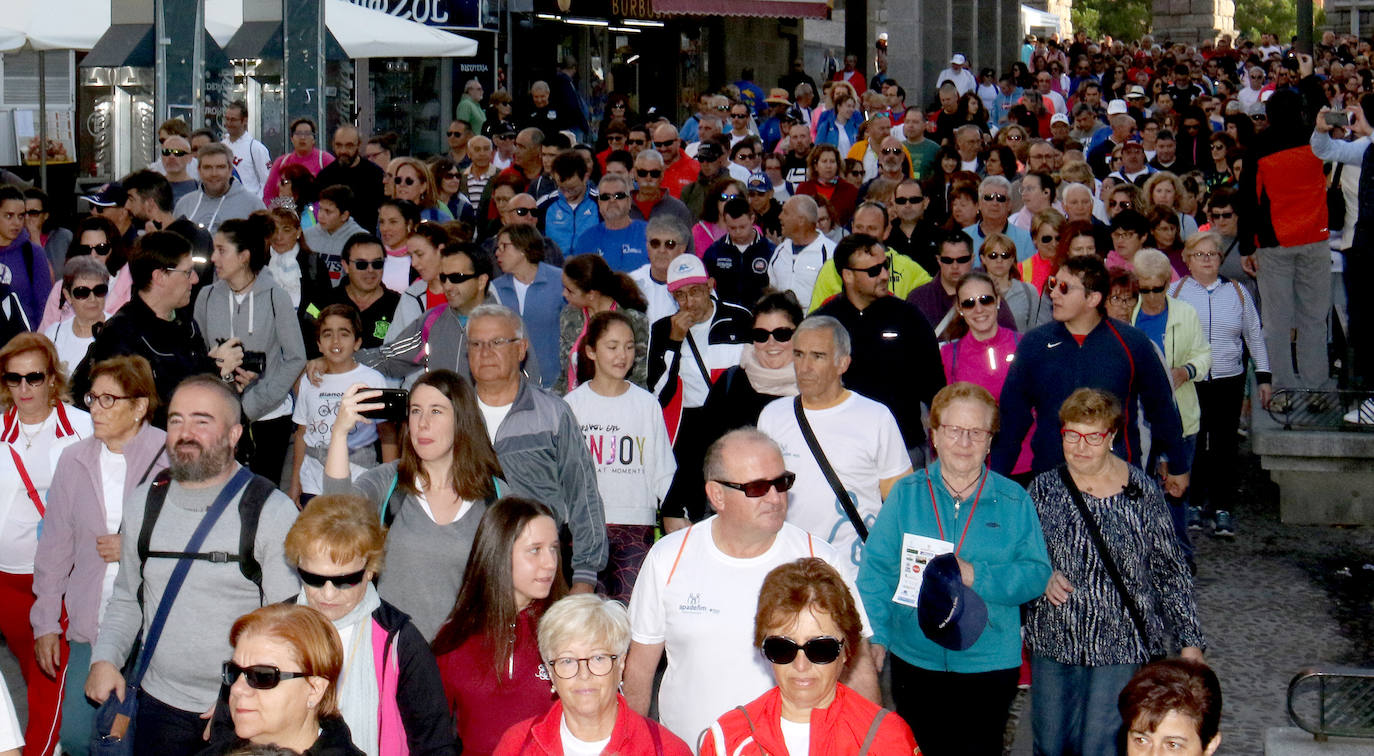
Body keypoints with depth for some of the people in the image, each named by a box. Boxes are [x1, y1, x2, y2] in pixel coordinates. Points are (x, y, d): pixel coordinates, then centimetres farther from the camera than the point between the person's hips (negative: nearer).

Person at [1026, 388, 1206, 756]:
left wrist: (1190, 642, 0)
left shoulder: (1141, 491, -5)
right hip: (1052, 643, 3)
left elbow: (1170, 573, 1)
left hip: (1119, 647, -3)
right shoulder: (1044, 488, 1)